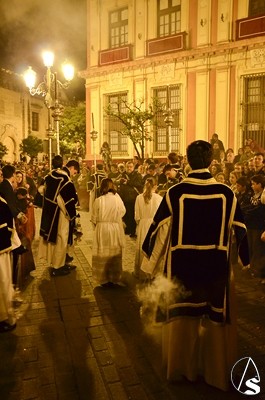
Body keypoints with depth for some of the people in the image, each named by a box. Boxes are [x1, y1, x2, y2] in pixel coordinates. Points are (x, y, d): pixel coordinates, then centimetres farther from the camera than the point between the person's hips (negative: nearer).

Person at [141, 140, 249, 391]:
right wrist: (243, 258, 16)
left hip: (181, 265, 0)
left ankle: (181, 367, 34)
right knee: (216, 318, 17)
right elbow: (240, 230, 0)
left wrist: (152, 260, 10)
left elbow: (158, 229, -6)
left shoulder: (175, 193, -11)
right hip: (216, 266, 1)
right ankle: (215, 370, 34)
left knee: (182, 316, 17)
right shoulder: (226, 193, -8)